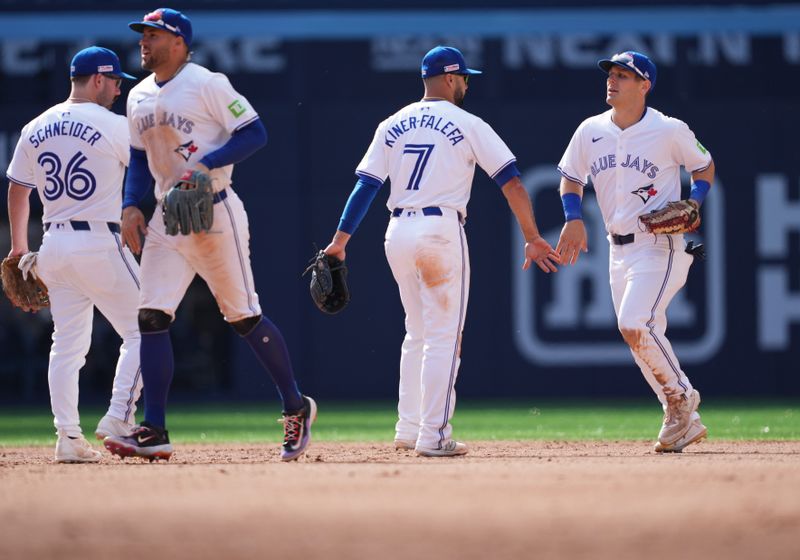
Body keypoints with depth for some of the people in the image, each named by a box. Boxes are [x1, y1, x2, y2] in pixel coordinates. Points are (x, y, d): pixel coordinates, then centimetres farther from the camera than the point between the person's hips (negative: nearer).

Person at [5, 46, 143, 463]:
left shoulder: (35, 129, 10)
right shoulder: (113, 126, -9)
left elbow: (17, 191, 18)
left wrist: (19, 248, 28)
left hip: (54, 244, 6)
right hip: (100, 241, -6)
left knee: (67, 344, 9)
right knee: (140, 331, 4)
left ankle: (68, 437, 3)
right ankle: (118, 420, -7)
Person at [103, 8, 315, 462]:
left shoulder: (207, 84, -10)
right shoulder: (140, 97, 13)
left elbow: (255, 134, -13)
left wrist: (206, 165, -23)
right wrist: (130, 205, 6)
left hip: (215, 214, -7)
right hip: (167, 218, 7)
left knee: (243, 316, -1)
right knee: (152, 316, -4)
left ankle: (296, 408, 16)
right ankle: (154, 432, -4)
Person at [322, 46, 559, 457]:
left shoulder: (392, 126, 12)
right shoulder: (468, 125, 0)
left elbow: (365, 185, 6)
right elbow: (512, 183, -4)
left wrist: (340, 241, 5)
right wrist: (532, 239, 0)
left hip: (398, 233, 5)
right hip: (441, 231, -5)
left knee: (417, 334, 18)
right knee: (443, 336, -2)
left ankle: (408, 430, 17)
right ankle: (434, 436, -8)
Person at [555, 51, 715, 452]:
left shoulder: (670, 131, -7)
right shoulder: (590, 131, 6)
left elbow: (705, 166, 7)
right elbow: (570, 178, 16)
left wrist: (694, 202, -11)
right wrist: (573, 218, 0)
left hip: (662, 246, -6)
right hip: (620, 250, 6)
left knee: (635, 325, -22)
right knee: (643, 341, 7)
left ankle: (680, 396, -1)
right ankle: (685, 423, 18)